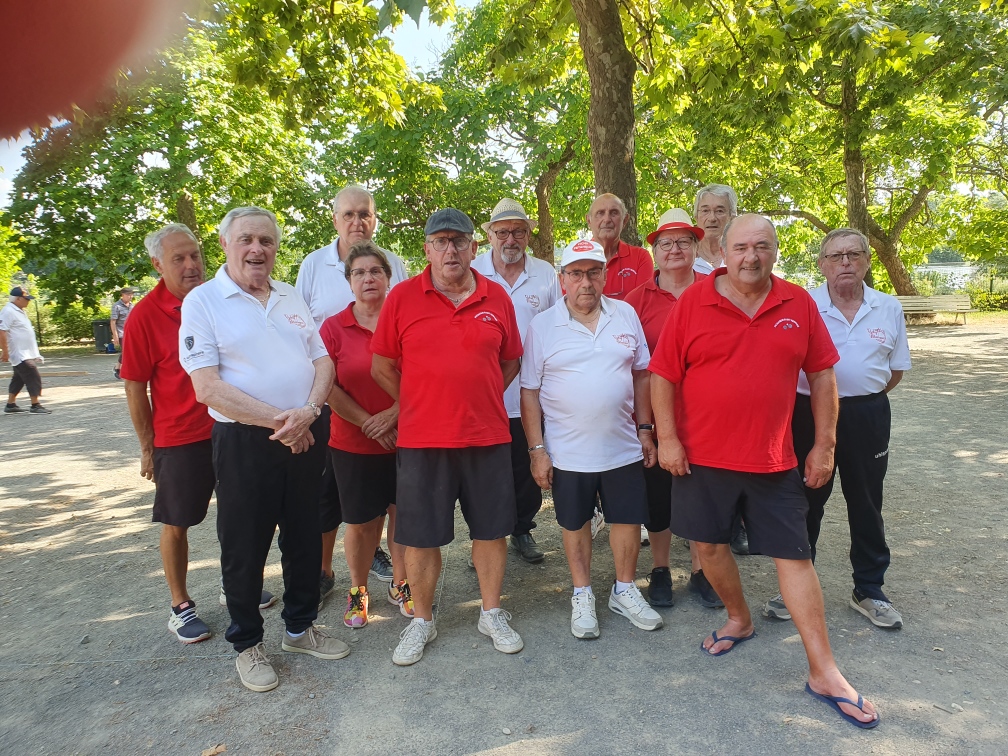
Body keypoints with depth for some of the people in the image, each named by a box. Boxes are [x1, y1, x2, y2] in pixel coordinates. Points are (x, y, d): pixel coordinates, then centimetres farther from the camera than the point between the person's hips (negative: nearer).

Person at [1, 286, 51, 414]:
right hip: (20, 354, -10)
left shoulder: (18, 311, 16)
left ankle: (11, 405, 23)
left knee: (19, 379, 15)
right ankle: (35, 406, -10)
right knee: (33, 377, -12)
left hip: (26, 354, 10)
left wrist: (35, 354, 25)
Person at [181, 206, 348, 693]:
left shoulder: (292, 298, 12)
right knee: (244, 548, 8)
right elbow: (208, 387, -14)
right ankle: (247, 644, 29)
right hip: (244, 442, -5)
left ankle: (300, 627, 35)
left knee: (305, 538, 15)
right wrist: (277, 420, -17)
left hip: (305, 436, 5)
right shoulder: (202, 301, -4)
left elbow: (323, 362, 6)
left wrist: (308, 411, -13)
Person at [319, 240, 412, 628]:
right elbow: (328, 387, -5)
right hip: (353, 444, -1)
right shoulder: (334, 327, -2)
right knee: (362, 522, 9)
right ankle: (358, 590, 31)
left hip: (405, 439, 1)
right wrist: (368, 423, -10)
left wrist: (393, 414, -13)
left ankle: (400, 584, 31)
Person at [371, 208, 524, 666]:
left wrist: (478, 401, 6)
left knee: (492, 528, 11)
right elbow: (382, 367, 3)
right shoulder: (402, 297, -2)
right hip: (421, 439, -1)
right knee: (420, 536, 8)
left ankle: (491, 614, 32)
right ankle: (422, 621, 29)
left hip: (488, 436, 2)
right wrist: (421, 406, 4)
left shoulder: (497, 298, 4)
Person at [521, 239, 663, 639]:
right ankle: (582, 596, 32)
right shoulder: (543, 326, -5)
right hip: (567, 452, -2)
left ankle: (625, 591, 34)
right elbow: (529, 392, -4)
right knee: (575, 524, 12)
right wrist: (537, 449, -7)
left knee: (628, 518, 12)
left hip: (623, 447, 2)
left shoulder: (625, 315, 3)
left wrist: (645, 430, 6)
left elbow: (641, 374, 9)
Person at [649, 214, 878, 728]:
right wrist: (667, 438, -8)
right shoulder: (693, 302, -5)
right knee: (709, 545, 12)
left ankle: (824, 673, 17)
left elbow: (821, 374, 6)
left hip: (774, 458, 1)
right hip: (702, 455, 0)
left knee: (794, 556, 5)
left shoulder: (799, 304, 2)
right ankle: (739, 619, 40)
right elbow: (662, 373, -4)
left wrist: (824, 444, 4)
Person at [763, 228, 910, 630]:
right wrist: (820, 401, -1)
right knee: (805, 502, 9)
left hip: (867, 417, 3)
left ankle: (869, 590, 31)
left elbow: (896, 370, 12)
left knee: (866, 506, 14)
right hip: (809, 414, -2)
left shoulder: (889, 308, 4)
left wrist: (863, 399, 4)